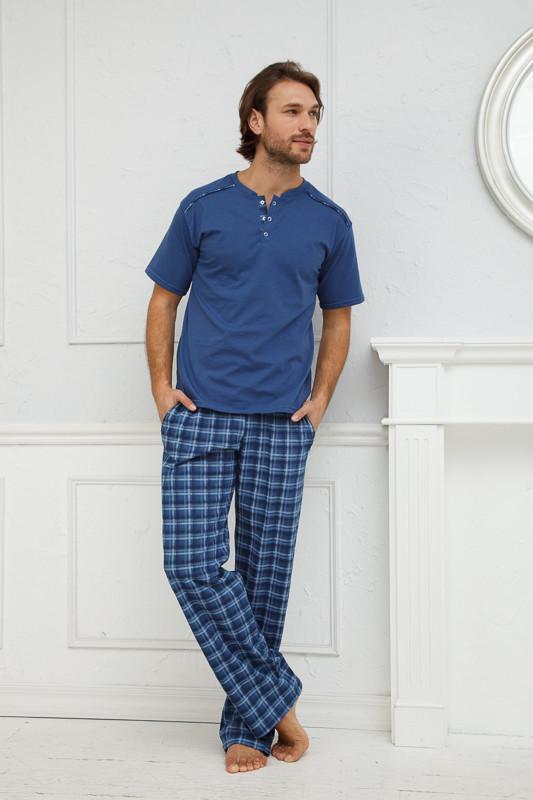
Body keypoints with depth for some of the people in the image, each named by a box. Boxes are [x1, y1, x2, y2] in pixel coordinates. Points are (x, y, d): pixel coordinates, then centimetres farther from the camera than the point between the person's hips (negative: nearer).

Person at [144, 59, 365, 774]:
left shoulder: (329, 221, 9)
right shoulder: (203, 207, 6)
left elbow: (338, 316, 17)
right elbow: (164, 301, 12)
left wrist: (320, 399, 5)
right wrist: (161, 385, 2)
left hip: (281, 426, 1)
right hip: (199, 418, 0)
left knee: (265, 577, 4)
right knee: (193, 566, -9)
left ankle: (247, 728, 19)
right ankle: (277, 698, 7)